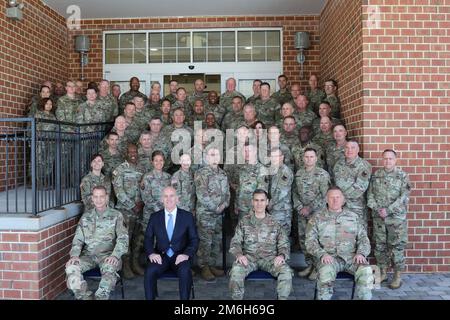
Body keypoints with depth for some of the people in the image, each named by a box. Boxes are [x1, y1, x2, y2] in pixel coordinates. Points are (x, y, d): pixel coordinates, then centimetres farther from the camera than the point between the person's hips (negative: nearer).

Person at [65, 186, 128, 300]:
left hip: (107, 255, -3)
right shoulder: (85, 216, 15)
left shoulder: (116, 215, 4)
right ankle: (85, 297, -15)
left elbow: (123, 238, -4)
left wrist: (115, 255, -22)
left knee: (109, 269, -36)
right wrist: (74, 255, -8)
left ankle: (100, 297, -23)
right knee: (71, 267, -25)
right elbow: (78, 239, 12)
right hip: (88, 255, 3)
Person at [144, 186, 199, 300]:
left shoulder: (187, 216, 3)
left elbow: (194, 239, 2)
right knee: (150, 272, -28)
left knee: (185, 272, -32)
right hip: (161, 256, 1)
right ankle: (150, 298, -11)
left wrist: (186, 254, -15)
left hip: (180, 256, -1)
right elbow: (148, 238, 8)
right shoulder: (154, 217, 7)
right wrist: (151, 253, -12)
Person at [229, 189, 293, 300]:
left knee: (286, 271, -27)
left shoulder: (274, 223, 10)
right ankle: (237, 298, -11)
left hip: (270, 257, 1)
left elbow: (284, 244, 9)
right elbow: (235, 242, 4)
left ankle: (282, 298, -7)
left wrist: (282, 255, -13)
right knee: (236, 270, -31)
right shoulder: (244, 221, 8)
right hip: (249, 256, -1)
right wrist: (239, 254, -17)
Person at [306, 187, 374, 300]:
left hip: (351, 256, 2)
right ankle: (323, 298, -14)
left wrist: (361, 253, -6)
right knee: (326, 271, -34)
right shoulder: (317, 218, 10)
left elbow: (363, 238, 14)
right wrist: (322, 254, -15)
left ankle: (365, 298, -10)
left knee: (366, 271, -27)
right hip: (329, 257, -2)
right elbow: (310, 240, 3)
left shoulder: (353, 217, 17)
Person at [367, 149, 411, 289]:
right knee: (380, 246, 9)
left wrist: (388, 210, -16)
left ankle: (397, 277, 13)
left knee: (397, 246, 1)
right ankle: (383, 273, 23)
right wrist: (376, 208, -10)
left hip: (397, 217, -3)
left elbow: (404, 197, -9)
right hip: (378, 217, 3)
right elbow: (370, 194, 6)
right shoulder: (375, 175, 7)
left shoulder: (402, 176, -2)